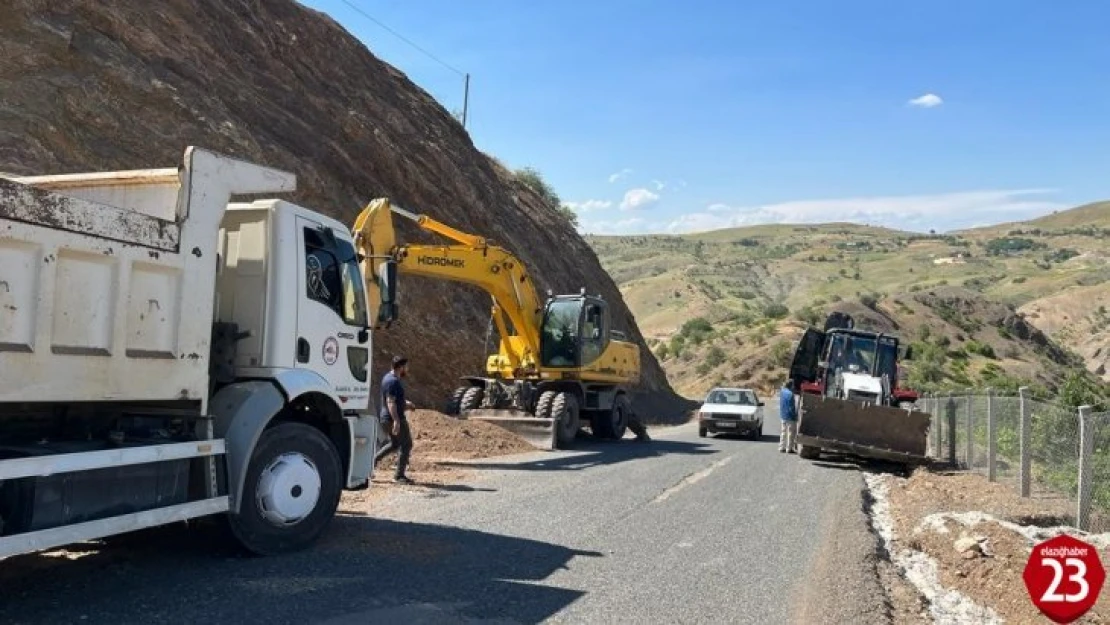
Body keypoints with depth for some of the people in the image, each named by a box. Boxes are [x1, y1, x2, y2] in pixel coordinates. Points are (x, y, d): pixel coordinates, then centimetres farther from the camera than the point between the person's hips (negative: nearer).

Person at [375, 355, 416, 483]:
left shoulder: (389, 377, 13)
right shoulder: (393, 381, -19)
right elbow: (390, 402, -27)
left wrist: (405, 403, 15)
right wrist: (396, 420, -33)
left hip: (386, 418, 10)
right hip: (394, 418, -10)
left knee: (395, 444, 23)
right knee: (406, 445, -2)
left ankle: (372, 461, 21)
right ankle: (399, 475, 2)